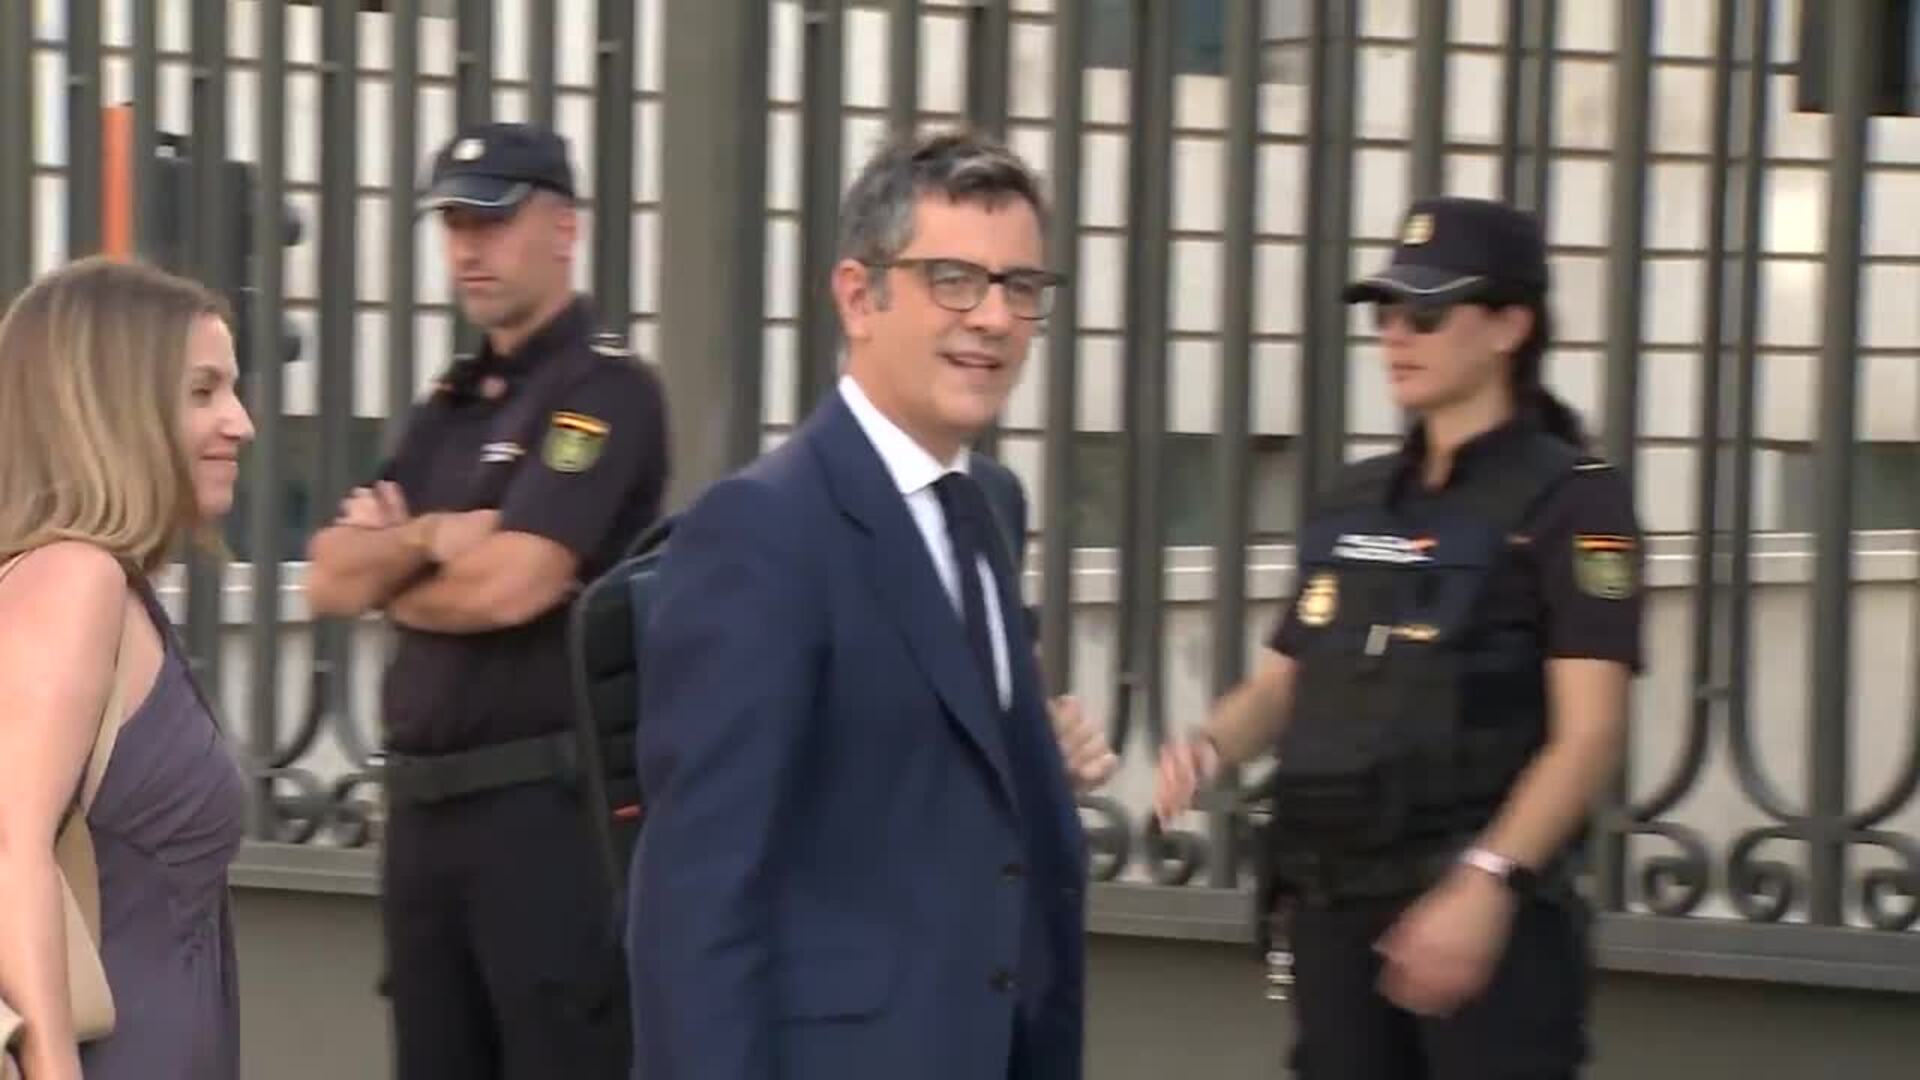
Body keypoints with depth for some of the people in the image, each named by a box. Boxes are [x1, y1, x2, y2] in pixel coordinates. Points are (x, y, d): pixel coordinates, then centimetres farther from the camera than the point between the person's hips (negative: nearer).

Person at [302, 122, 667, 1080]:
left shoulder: (605, 392, -8)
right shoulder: (445, 410, 17)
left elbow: (511, 585, -18)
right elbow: (329, 581, 9)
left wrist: (389, 579, 0)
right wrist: (427, 539, -10)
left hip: (551, 804, -8)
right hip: (426, 803, 8)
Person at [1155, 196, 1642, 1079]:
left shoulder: (1571, 499, -5)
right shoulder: (1355, 502, 14)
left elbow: (1588, 733, -14)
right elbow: (1282, 683, 20)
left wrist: (1487, 880, -26)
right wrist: (1209, 744, -3)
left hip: (1486, 906, -6)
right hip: (1334, 903, 6)